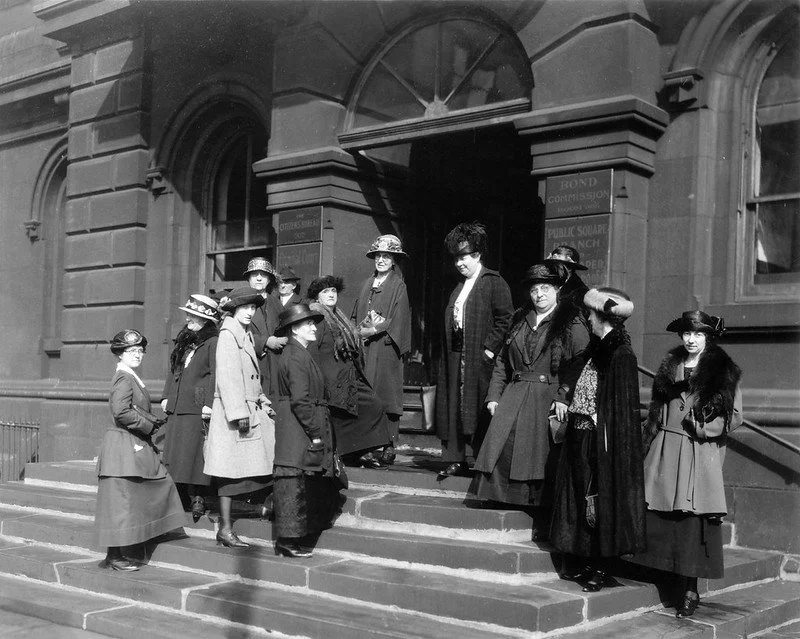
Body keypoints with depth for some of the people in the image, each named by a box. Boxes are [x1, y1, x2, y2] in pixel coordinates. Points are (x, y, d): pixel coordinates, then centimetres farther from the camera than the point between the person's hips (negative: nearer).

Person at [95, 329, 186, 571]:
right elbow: (121, 413, -24)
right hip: (124, 446, -10)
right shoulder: (123, 380, -13)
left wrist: (153, 422, 9)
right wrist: (148, 425, -15)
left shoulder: (133, 379, 18)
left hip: (136, 447, 10)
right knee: (121, 500, -4)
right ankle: (114, 557, 5)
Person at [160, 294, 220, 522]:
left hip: (197, 409, -8)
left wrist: (209, 404, -19)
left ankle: (198, 499, 2)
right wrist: (166, 396, 15)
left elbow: (215, 375, -13)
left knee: (195, 454, -5)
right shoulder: (184, 341, 18)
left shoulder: (213, 343, -8)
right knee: (174, 454, 6)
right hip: (176, 408, 8)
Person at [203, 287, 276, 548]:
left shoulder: (246, 335, 18)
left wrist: (263, 403, 12)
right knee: (229, 472, -4)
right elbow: (227, 377, -17)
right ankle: (225, 529, 2)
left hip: (251, 409, 9)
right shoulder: (228, 334, -10)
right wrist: (238, 412, -21)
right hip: (233, 411, -9)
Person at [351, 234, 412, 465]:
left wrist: (372, 330, -11)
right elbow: (356, 316, 18)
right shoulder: (367, 284, 16)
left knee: (387, 395, -4)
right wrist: (360, 330, -1)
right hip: (364, 348, 5)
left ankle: (389, 445, -1)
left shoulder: (398, 286, 0)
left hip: (386, 348, -5)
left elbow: (398, 322, -8)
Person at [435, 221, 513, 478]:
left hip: (480, 356, -7)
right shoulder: (459, 286, 18)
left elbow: (505, 318, -12)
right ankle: (455, 459, 13)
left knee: (479, 408, -3)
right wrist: (448, 352, 8)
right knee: (453, 406, 6)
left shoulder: (494, 283, -6)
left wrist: (489, 348, -14)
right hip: (456, 356, 7)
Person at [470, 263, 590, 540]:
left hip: (548, 401, -5)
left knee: (543, 460, -5)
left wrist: (564, 402, -17)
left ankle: (544, 523, 6)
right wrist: (494, 396, 11)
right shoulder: (520, 320, 16)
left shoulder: (572, 325, -2)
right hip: (513, 398, 5)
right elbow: (502, 361, 19)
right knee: (501, 450, -4)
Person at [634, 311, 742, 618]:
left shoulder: (724, 371, 1)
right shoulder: (669, 367, 13)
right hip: (665, 450, 4)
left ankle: (690, 589, 0)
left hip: (701, 452, -4)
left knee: (693, 518, -6)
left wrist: (705, 428, -9)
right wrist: (647, 439, 11)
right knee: (658, 516, -2)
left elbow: (735, 416, 2)